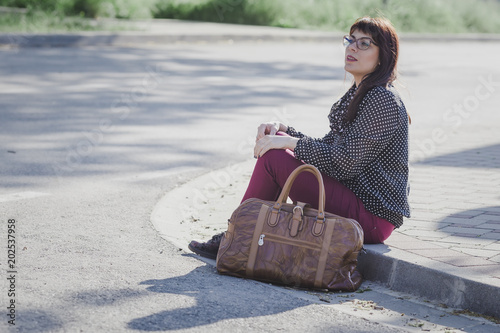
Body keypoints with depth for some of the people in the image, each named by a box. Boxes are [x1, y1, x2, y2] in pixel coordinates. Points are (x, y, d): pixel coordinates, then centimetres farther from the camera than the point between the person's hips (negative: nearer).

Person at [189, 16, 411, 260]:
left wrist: (290, 142, -16)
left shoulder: (382, 100, -17)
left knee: (272, 158, -16)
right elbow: (328, 147, 17)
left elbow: (346, 163, -22)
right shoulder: (359, 93, 15)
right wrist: (283, 130, 3)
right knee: (275, 142, 6)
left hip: (372, 216, -10)